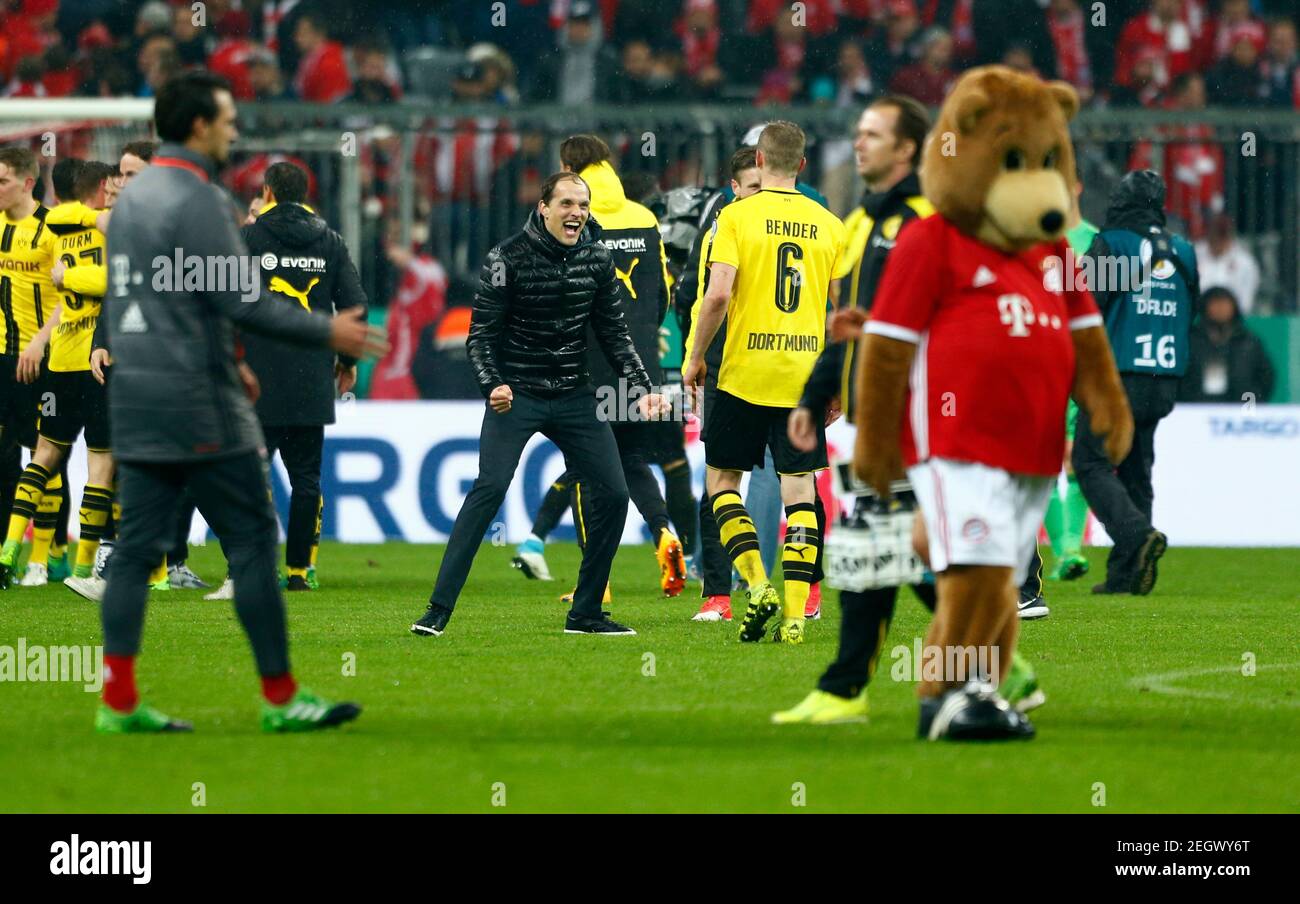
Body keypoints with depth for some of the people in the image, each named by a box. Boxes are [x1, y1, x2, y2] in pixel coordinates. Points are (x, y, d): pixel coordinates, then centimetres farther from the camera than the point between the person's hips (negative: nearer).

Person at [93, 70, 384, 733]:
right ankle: (280, 696, 1)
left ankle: (118, 699, 1)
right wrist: (327, 332, -8)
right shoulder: (198, 200, -14)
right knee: (252, 540, -2)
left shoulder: (131, 197, 14)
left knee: (137, 547, 6)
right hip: (198, 406, -9)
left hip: (135, 399, 9)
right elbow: (243, 300, -18)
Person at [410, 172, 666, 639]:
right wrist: (493, 385, -26)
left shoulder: (597, 258, 3)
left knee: (613, 494, -2)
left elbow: (615, 333, 10)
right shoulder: (508, 259, -11)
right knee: (490, 487, -22)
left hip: (574, 397, 5)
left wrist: (642, 386, -1)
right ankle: (439, 609, -21)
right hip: (516, 394, -5)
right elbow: (481, 334, -10)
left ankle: (585, 613, 13)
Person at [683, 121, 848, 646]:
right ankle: (795, 614, -2)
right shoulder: (829, 225, 6)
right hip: (805, 374, 3)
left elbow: (718, 295, -14)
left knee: (722, 479, 11)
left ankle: (758, 586, -6)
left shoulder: (737, 216, -5)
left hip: (746, 369, -3)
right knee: (799, 487, 5)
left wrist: (695, 358, -1)